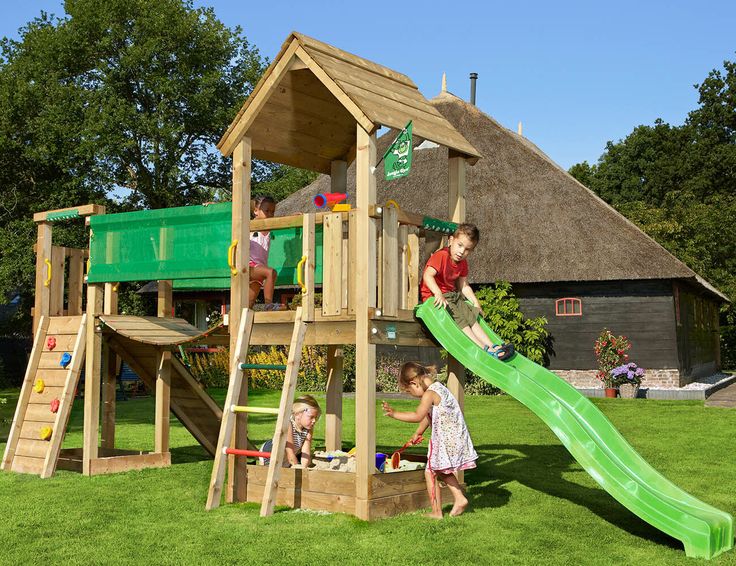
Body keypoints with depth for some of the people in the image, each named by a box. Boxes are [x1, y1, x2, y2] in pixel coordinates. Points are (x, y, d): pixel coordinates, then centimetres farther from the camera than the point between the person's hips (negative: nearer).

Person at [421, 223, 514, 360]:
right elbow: (428, 275, -32)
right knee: (459, 320, -20)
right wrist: (438, 294, -45)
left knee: (471, 317, -3)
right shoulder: (441, 256, -18)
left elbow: (463, 286, 15)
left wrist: (476, 302, 4)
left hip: (453, 296, 9)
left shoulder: (462, 263, 10)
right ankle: (483, 349, -26)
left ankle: (491, 345, -10)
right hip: (434, 297, -9)